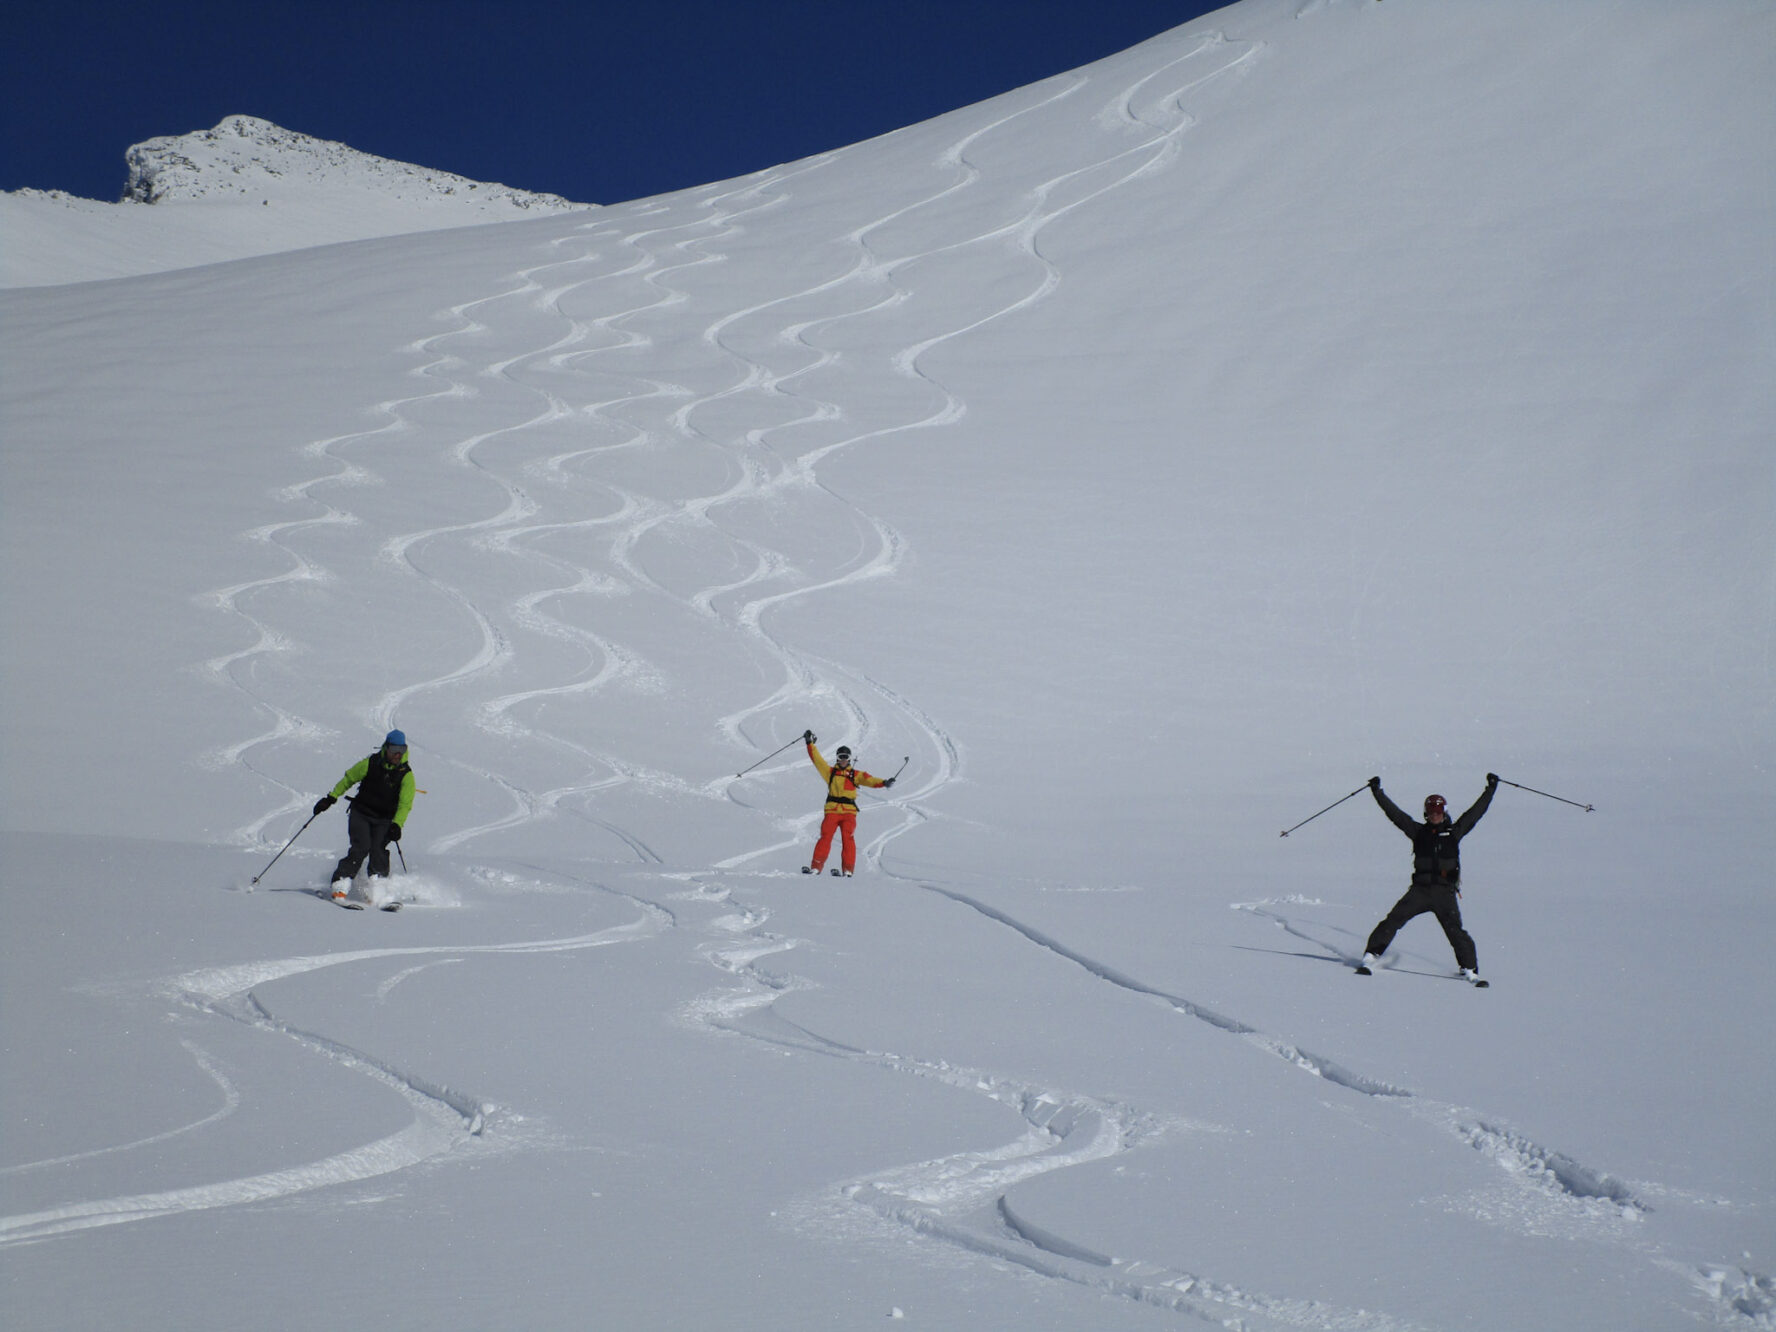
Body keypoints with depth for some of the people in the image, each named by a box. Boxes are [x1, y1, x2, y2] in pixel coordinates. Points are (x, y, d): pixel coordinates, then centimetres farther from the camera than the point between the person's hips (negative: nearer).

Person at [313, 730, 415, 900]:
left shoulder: (406, 775, -5)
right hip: (361, 814, -1)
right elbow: (348, 779, 8)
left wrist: (397, 824, -26)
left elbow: (405, 803, -12)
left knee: (378, 851, -17)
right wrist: (330, 798, 6)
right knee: (361, 848, -18)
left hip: (384, 820, 1)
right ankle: (340, 887, -16)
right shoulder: (370, 764, -5)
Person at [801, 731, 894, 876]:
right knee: (825, 837, -10)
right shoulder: (830, 771, 16)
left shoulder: (855, 775, 14)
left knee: (848, 839, -11)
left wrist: (884, 782, -16)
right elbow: (817, 759, 13)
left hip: (849, 811, 0)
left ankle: (848, 870, -13)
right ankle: (816, 867, -12)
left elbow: (869, 780, 1)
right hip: (832, 810, 0)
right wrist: (810, 743, 9)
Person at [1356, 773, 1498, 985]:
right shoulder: (1419, 832, 13)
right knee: (1393, 920, -11)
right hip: (1420, 889, 1)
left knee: (1455, 931, -11)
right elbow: (1395, 814, 11)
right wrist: (1378, 792, 7)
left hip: (1445, 892, -1)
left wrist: (1490, 789, 17)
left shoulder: (1454, 832, 13)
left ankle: (1470, 970, -1)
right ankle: (1371, 956, -5)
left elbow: (1476, 812, 16)